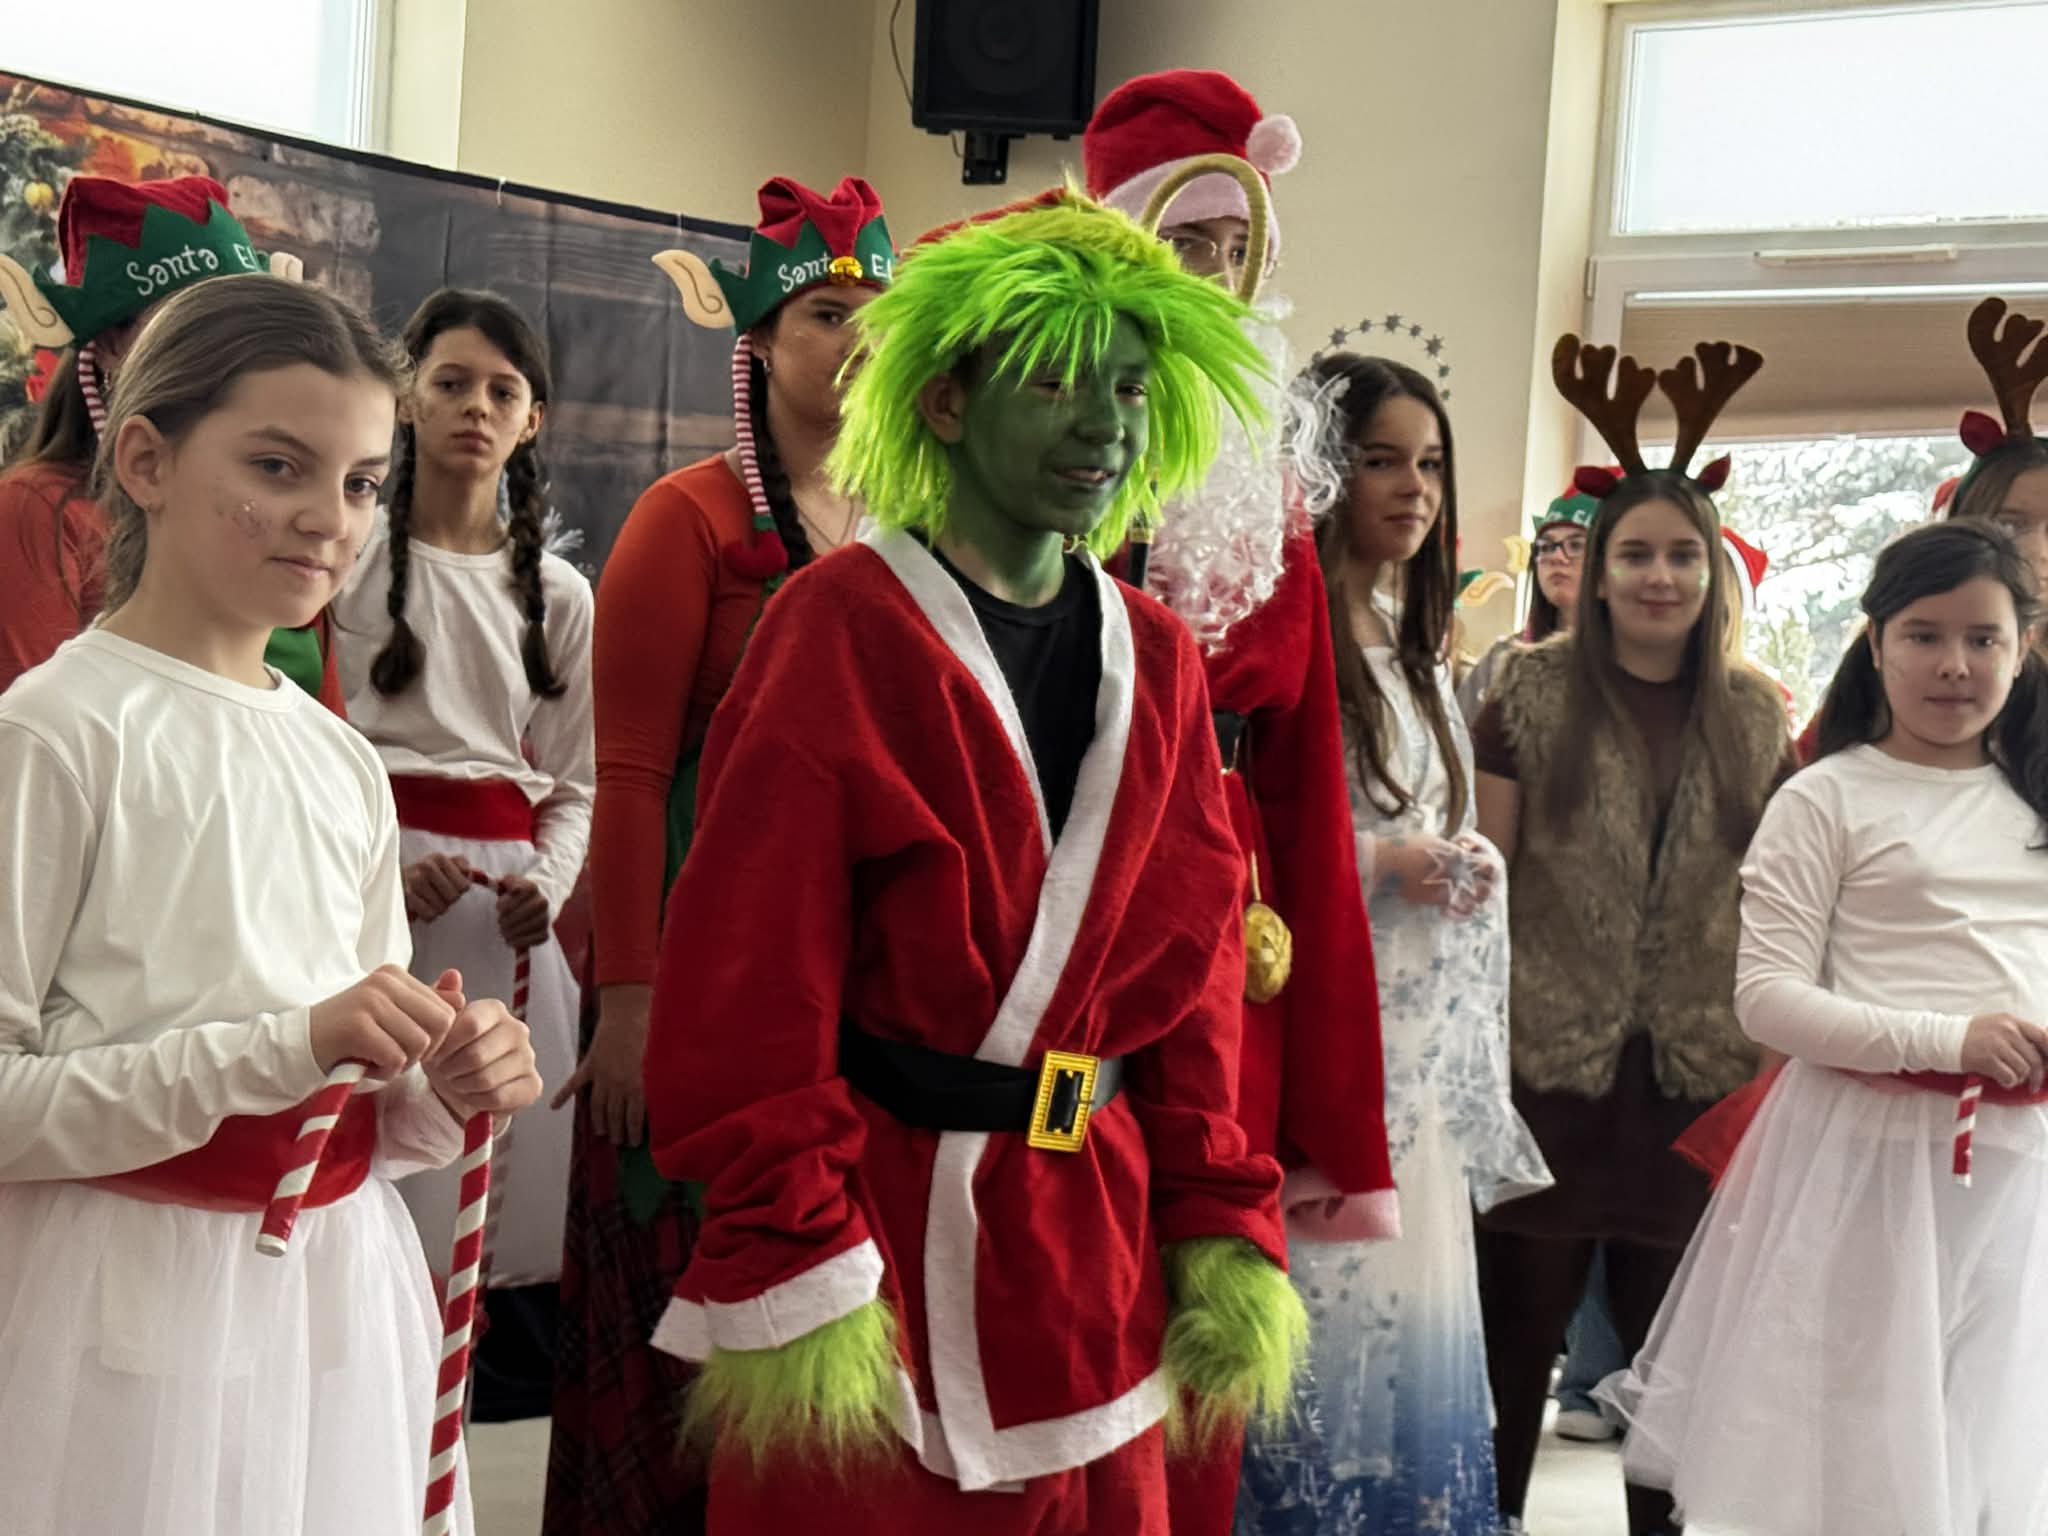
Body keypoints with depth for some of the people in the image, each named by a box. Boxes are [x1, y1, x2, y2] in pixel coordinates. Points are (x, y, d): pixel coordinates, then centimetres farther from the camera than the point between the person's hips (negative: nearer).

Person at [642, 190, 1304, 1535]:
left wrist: (1221, 1227, 4)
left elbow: (1192, 969, 10)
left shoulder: (1159, 662, 8)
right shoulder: (842, 628, -10)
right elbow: (754, 974, -14)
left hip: (1089, 1252, 6)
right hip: (881, 1219, -5)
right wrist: (794, 1264, -17)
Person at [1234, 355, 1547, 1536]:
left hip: (1421, 1037, 8)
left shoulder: (1418, 649, 17)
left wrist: (1466, 865, 5)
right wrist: (1377, 861, -15)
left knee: (1407, 1320, 11)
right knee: (1319, 1318, -4)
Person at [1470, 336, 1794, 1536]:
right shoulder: (1533, 697, -3)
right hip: (1550, 1065, -2)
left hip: (1697, 1078, 3)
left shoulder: (1755, 717, 5)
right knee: (1518, 1325, 5)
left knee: (1674, 1334, 13)